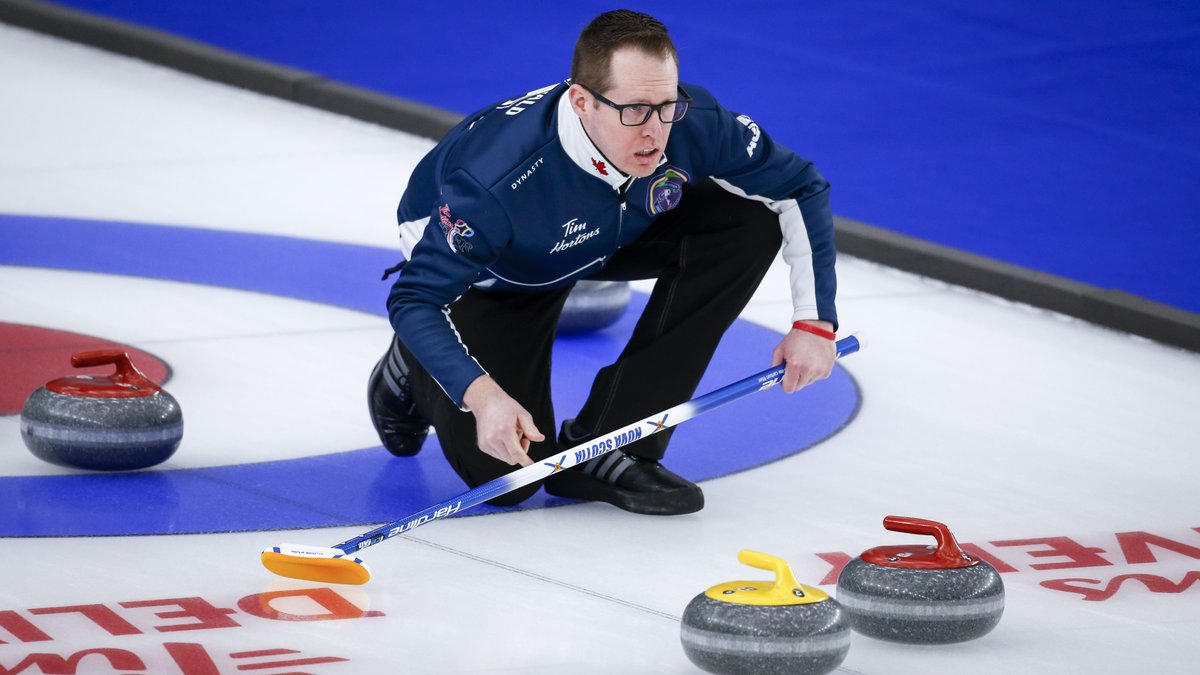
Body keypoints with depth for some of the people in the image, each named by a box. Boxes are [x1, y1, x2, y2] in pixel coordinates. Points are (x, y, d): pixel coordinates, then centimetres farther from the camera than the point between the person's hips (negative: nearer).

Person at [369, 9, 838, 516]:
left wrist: (814, 321, -22)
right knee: (504, 474, -17)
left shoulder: (696, 125, -32)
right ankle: (414, 370, 20)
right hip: (491, 275, -4)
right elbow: (415, 298, -35)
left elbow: (801, 189, -15)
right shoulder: (499, 177, -43)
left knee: (749, 221, -21)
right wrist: (483, 396, -49)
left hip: (615, 234, 4)